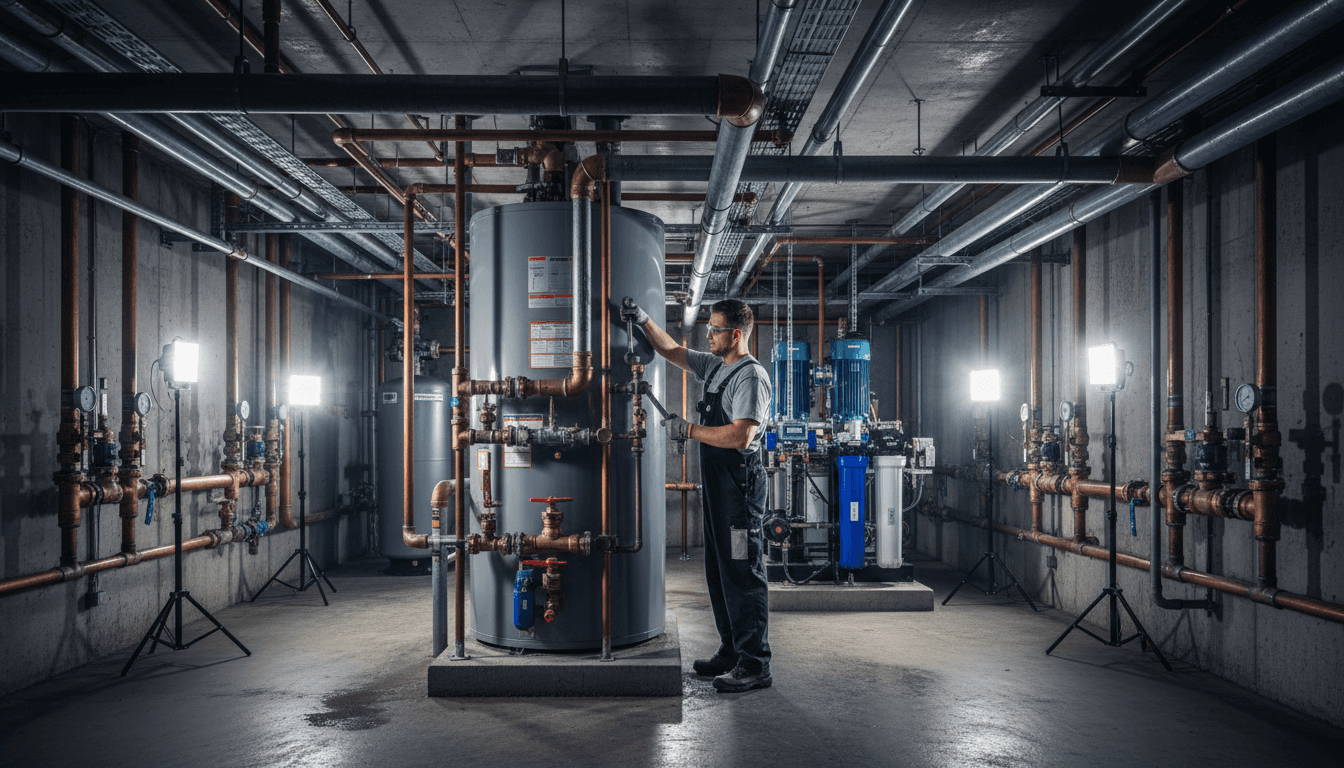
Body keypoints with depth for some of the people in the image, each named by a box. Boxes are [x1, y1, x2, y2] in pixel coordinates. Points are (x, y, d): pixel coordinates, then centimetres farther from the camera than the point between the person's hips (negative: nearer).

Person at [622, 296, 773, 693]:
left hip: (740, 484, -10)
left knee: (743, 574, -7)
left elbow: (740, 436, -23)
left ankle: (755, 665, 0)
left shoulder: (751, 376, -14)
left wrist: (688, 429, -17)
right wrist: (643, 320, 18)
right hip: (716, 482, 10)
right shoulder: (715, 366, 15)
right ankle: (732, 653, 25)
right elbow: (672, 351, 27)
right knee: (719, 571, 14)